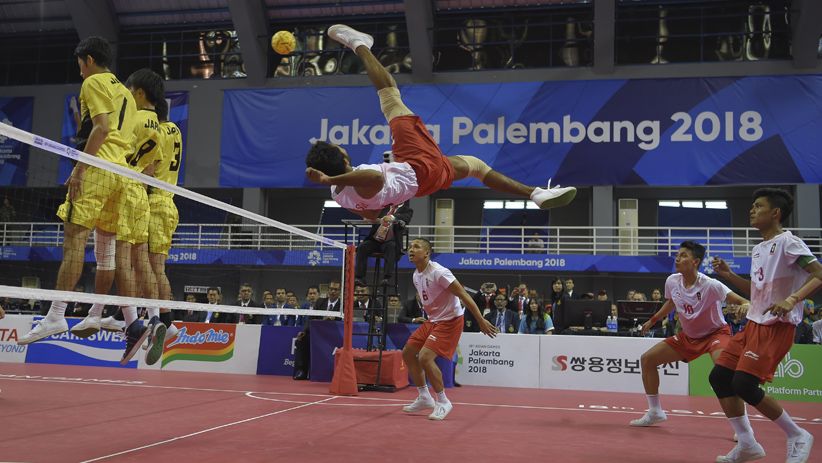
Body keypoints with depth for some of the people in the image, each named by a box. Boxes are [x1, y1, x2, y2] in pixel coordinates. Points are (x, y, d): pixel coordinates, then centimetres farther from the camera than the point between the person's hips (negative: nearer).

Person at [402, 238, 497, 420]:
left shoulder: (438, 272, -22)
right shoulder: (416, 276, 5)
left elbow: (464, 295, -22)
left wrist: (481, 321, -23)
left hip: (450, 321, -9)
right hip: (432, 320, 9)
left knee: (425, 357, -21)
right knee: (407, 352, 7)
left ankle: (443, 402, -4)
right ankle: (424, 398, 19)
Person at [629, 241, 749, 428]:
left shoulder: (709, 285, -28)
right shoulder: (672, 281, -10)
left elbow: (743, 302, -34)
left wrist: (744, 307, -56)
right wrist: (653, 320, 13)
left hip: (715, 333, -6)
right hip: (688, 336, 7)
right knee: (647, 359, 2)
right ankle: (655, 412, 17)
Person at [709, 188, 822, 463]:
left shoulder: (787, 242, -11)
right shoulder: (758, 249, 14)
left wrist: (792, 300, -34)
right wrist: (728, 275, 12)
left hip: (776, 326, -9)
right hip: (754, 324, 9)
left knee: (744, 384, -17)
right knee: (719, 377, 3)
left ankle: (798, 437, 4)